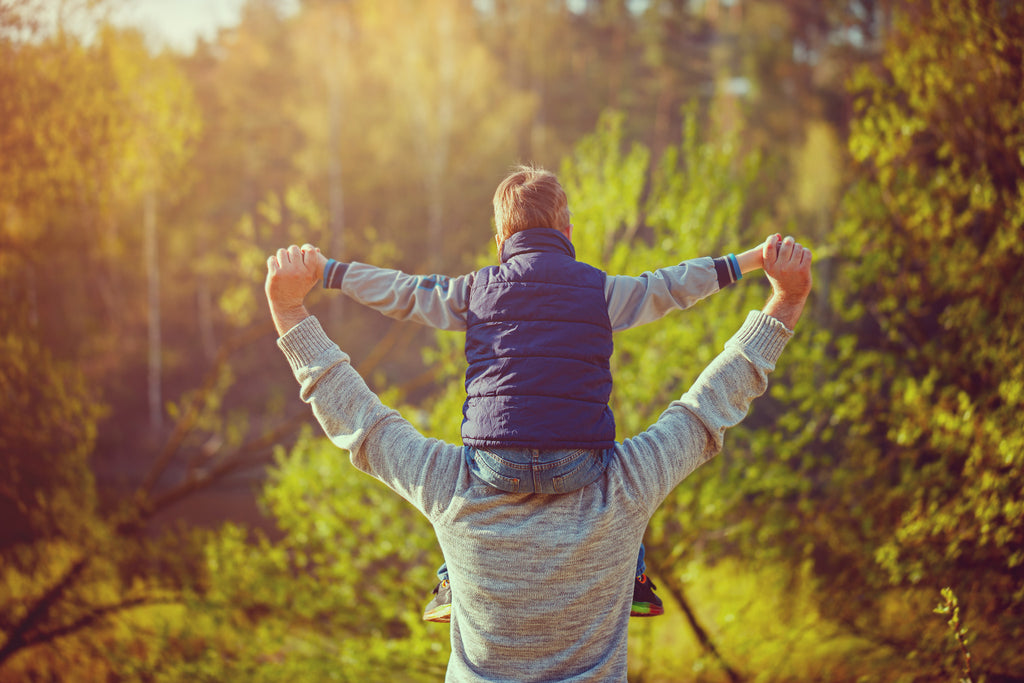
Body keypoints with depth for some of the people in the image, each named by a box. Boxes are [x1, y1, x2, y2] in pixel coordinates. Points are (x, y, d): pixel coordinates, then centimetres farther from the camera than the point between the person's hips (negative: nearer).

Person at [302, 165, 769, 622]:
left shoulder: (478, 290, 10)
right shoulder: (600, 290, 8)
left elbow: (403, 294, 17)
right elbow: (669, 287, 14)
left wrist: (328, 270, 30)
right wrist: (746, 262, 25)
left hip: (496, 464, 1)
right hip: (576, 465, -1)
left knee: (465, 465, 36)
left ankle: (454, 582, 29)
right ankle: (632, 581, 32)